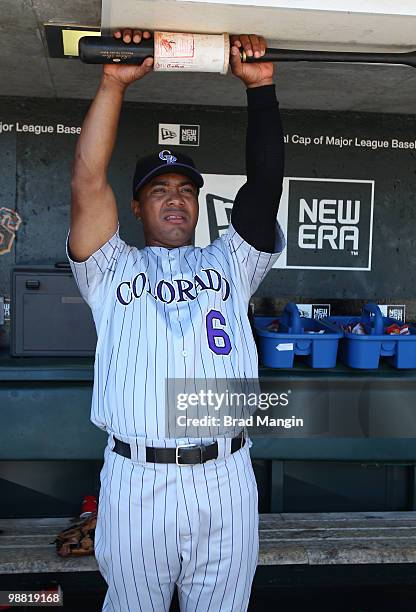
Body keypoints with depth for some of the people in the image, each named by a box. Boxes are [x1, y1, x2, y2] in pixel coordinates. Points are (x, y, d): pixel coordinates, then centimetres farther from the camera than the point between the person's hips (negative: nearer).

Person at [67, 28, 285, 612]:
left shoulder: (230, 263, 13)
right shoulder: (113, 269, 9)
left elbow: (266, 182, 3)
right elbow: (87, 181, -4)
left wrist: (261, 86, -3)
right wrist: (113, 83, -9)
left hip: (226, 479, 2)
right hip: (136, 480, -1)